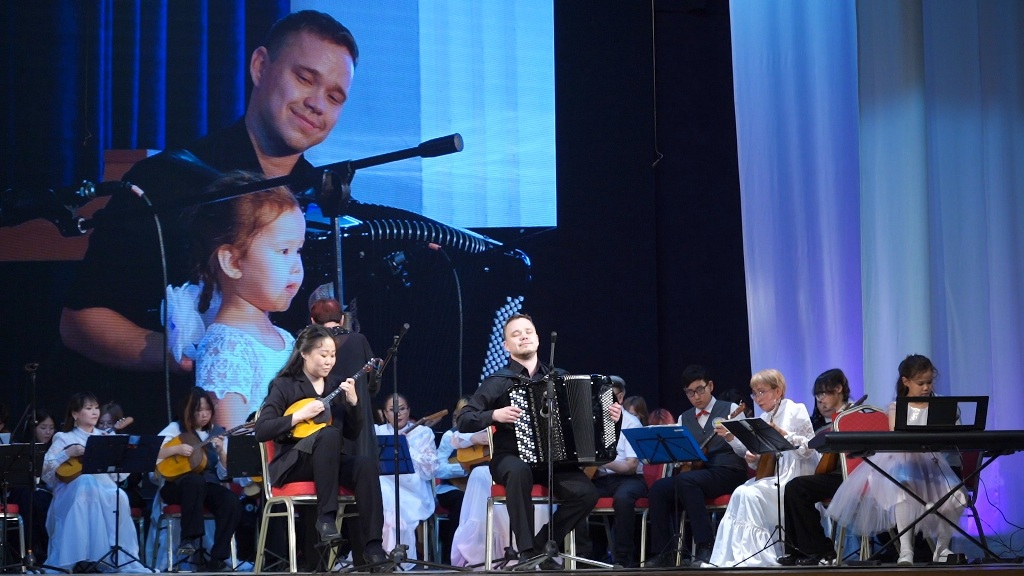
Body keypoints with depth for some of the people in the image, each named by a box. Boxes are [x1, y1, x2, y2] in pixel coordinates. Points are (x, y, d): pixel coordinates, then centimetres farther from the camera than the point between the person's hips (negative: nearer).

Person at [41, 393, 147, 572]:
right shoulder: (64, 438, 9)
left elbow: (118, 476, 12)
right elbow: (45, 472, -4)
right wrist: (67, 454, -13)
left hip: (103, 489, 3)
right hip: (72, 493, -3)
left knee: (120, 497, -32)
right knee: (85, 482, -38)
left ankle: (123, 558, -25)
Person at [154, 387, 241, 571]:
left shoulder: (218, 433, 13)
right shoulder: (176, 428, 6)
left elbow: (226, 473, 7)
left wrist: (221, 452, -10)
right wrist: (176, 449, -16)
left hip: (209, 486, 3)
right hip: (176, 485, -3)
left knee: (232, 503, -29)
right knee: (195, 481, -39)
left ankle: (217, 558, -23)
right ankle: (190, 540, -32)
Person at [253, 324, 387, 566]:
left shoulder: (334, 386, 14)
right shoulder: (285, 385, -1)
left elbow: (353, 434, 12)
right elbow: (261, 431, -11)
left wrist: (353, 402, -3)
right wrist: (300, 415, -18)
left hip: (329, 461, 5)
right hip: (292, 463, -5)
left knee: (366, 464, -29)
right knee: (329, 434, -36)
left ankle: (371, 544, -35)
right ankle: (326, 517, -33)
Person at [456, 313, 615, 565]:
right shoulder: (497, 382, 1)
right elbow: (463, 421, -3)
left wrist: (609, 417, 0)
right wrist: (494, 415, -19)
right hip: (511, 458, -3)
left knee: (586, 493, -25)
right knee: (519, 472, -40)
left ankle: (541, 546, -7)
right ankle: (526, 551, -32)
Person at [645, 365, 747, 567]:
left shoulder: (731, 410, 4)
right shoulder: (684, 418, 18)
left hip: (728, 472, -5)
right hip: (694, 473, 5)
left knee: (685, 480, -34)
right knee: (659, 489, -22)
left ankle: (705, 546, -32)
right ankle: (664, 553, -19)